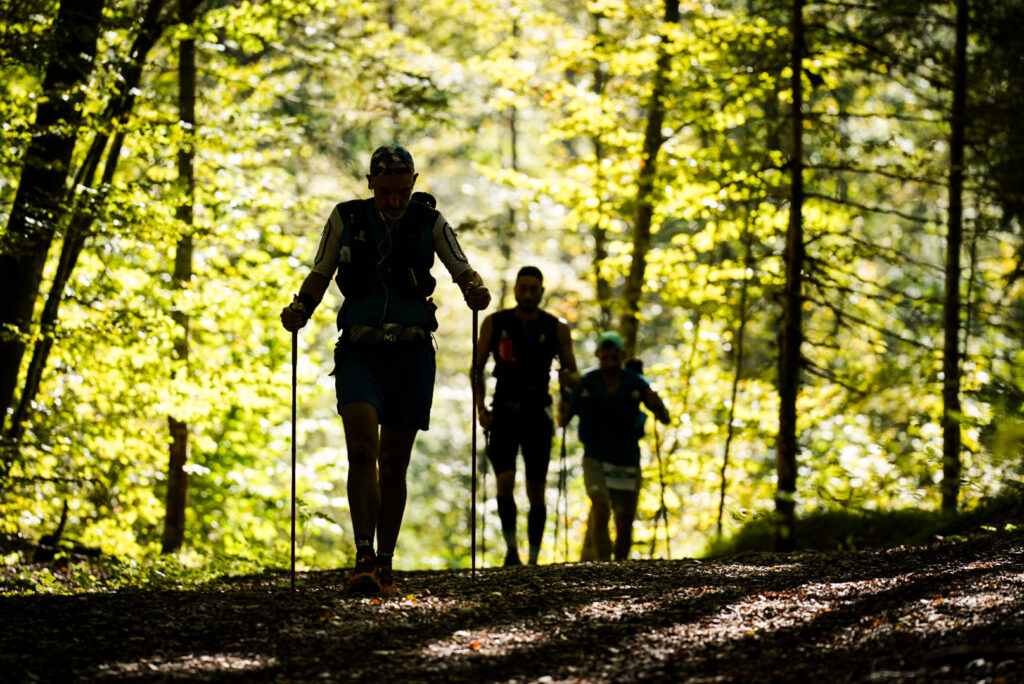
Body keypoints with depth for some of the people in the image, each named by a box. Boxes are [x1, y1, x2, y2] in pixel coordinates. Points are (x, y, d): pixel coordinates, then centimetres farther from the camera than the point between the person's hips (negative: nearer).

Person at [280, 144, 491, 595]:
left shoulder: (428, 223, 2)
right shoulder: (346, 219, 2)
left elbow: (462, 270, 2)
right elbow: (320, 273, 10)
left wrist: (475, 290, -21)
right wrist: (300, 308, -9)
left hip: (411, 356, 1)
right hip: (360, 354, -1)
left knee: (393, 466, 5)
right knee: (362, 453, -20)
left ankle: (384, 564, 16)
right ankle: (364, 559, -25)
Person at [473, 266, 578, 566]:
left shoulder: (556, 328, 0)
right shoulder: (495, 323, 0)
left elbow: (574, 377, 5)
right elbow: (477, 368, 7)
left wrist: (568, 378, -19)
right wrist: (480, 408, -5)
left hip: (538, 416, 1)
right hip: (503, 414, -1)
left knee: (536, 491, 0)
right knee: (505, 481, -18)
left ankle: (533, 559, 7)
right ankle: (511, 547, -3)